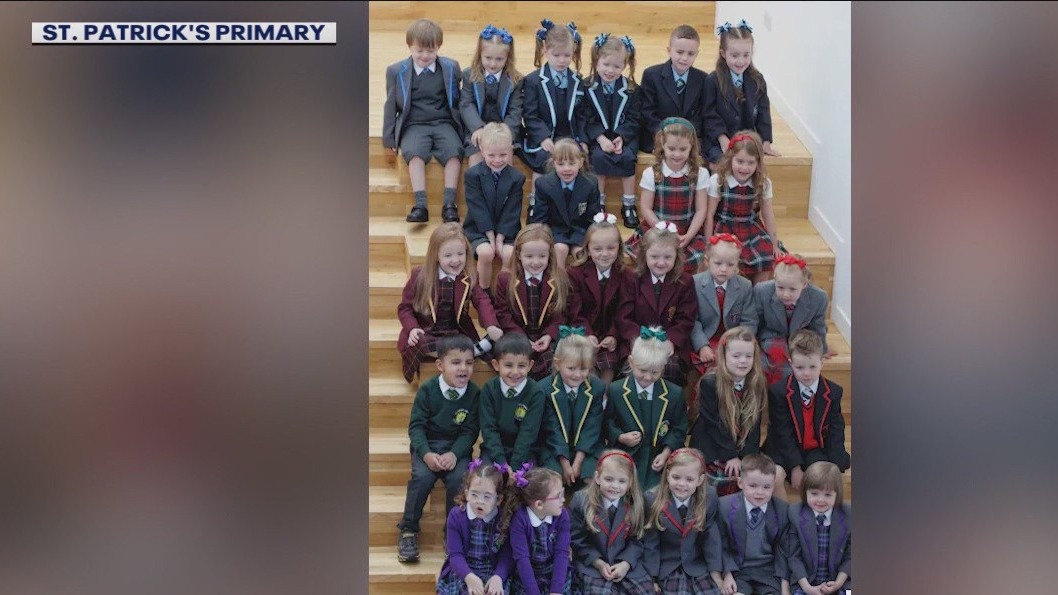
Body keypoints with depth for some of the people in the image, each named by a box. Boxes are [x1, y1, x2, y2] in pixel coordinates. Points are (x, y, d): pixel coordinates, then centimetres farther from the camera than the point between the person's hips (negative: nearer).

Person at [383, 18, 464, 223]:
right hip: (414, 125, -1)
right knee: (414, 152, -31)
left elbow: (458, 100, 14)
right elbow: (391, 105, 11)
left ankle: (449, 204, -29)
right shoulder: (396, 71, 6)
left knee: (454, 151, -29)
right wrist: (389, 138, 9)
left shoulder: (451, 68, 7)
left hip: (444, 123, 1)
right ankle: (420, 205, -38)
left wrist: (463, 128, 8)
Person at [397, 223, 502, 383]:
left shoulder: (468, 279, 1)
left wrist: (491, 326, -32)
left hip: (457, 333, 0)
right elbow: (405, 307, 1)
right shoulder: (419, 276, -4)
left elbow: (482, 301, -11)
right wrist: (412, 328, -19)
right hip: (425, 333, 0)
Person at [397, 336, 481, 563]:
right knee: (422, 476, -28)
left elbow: (470, 431, -5)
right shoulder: (427, 389, -9)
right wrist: (426, 454, -22)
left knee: (459, 478, -27)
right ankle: (408, 529, -10)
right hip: (427, 445, 0)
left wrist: (454, 454, -21)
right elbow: (416, 425, -8)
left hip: (457, 448, 0)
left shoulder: (474, 393, -7)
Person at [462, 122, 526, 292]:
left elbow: (512, 212, -5)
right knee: (486, 252, -31)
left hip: (507, 231, 1)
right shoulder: (472, 175, -7)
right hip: (478, 229, -1)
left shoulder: (517, 178, -2)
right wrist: (491, 239, -17)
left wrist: (499, 239, -14)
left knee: (510, 254, -28)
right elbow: (478, 210, -11)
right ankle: (484, 292, -11)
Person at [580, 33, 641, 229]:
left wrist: (621, 137, -18)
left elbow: (633, 119, -1)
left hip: (625, 135, 1)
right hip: (597, 136, 0)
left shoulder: (631, 89, -1)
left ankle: (628, 205, -13)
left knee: (627, 157, -26)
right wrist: (601, 138, -20)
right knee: (598, 157, -29)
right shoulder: (587, 87, -3)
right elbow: (586, 119, -6)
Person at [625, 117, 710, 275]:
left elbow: (701, 210, 1)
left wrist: (687, 236, -12)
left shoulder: (700, 174, 0)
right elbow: (646, 208, -1)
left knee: (693, 258, -30)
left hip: (689, 232, 0)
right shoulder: (651, 174, -2)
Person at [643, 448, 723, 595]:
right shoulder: (652, 500, -15)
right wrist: (651, 579, -7)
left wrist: (716, 575, -4)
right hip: (666, 567, -2)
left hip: (698, 565, 2)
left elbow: (711, 538, -4)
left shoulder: (709, 497, -11)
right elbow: (650, 543, -7)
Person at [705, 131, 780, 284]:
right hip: (725, 230, -3)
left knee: (766, 257, -19)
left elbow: (768, 215, 6)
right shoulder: (718, 181, -11)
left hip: (752, 230, 3)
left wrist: (774, 245, 7)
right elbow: (710, 214, -5)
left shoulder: (763, 183, -3)